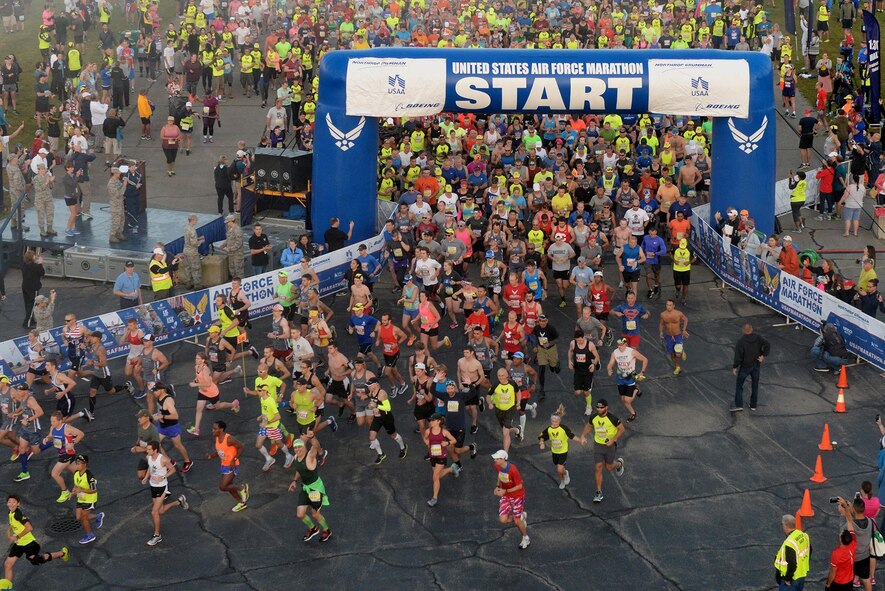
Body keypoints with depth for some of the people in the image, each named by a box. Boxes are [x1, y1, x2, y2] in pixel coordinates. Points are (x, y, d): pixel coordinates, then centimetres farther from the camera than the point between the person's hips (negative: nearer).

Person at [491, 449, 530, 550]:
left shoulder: (513, 470, -31)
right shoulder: (497, 466, -10)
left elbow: (519, 486, -21)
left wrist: (505, 491, -26)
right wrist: (498, 486, -3)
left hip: (517, 495, -6)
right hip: (505, 496, 6)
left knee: (516, 521, 3)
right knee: (503, 520, -7)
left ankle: (526, 539, 30)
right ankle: (521, 516, 23)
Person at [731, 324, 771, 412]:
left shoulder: (741, 341, -19)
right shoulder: (758, 338, -7)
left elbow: (738, 356, -18)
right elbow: (767, 345, -18)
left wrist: (734, 367, -6)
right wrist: (763, 355, -11)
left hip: (745, 367, -4)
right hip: (756, 365, 4)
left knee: (739, 385, 8)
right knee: (755, 385, 17)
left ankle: (739, 405, 3)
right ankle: (753, 405, 23)